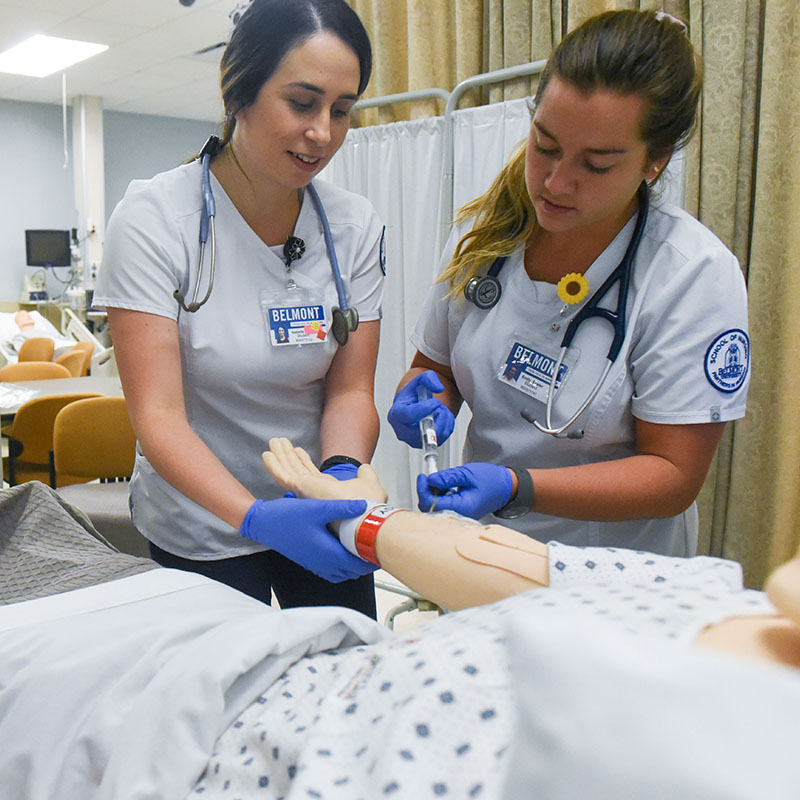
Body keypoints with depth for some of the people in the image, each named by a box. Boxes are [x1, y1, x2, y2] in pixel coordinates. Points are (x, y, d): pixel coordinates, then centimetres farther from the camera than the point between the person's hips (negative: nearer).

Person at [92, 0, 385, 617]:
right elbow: (159, 416, -23)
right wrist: (258, 517, -37)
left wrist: (343, 473, -28)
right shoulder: (152, 219, -18)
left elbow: (349, 390, -8)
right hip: (201, 532, -3)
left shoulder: (356, 228, -8)